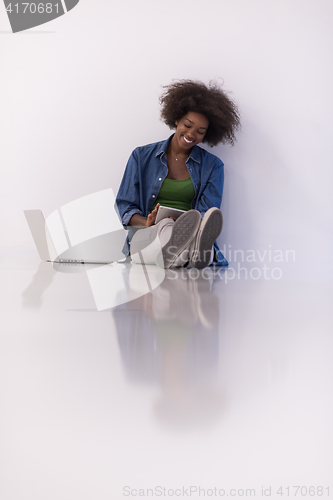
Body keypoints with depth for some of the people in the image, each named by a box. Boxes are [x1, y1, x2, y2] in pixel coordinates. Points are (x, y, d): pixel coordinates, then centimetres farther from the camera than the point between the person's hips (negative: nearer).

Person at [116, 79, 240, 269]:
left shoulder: (213, 166, 15)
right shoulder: (142, 157, 17)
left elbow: (206, 217, 3)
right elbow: (124, 206, 13)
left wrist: (182, 225, -21)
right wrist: (148, 223, -10)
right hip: (145, 235, 0)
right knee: (164, 227, -39)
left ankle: (197, 250, -74)